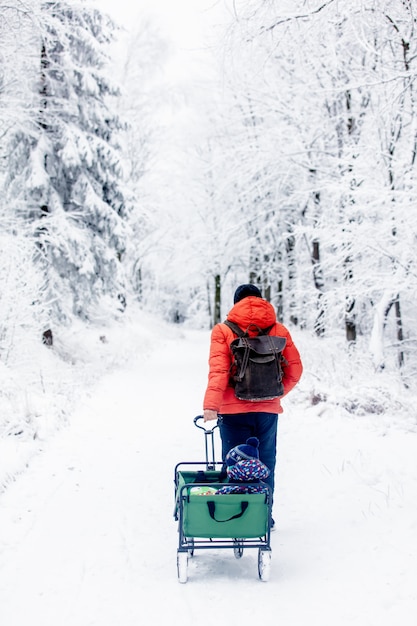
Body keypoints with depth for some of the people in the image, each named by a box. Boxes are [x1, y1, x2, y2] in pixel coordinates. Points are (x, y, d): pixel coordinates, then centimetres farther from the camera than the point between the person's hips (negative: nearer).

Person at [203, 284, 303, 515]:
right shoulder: (279, 330, 4)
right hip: (268, 409, 2)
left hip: (234, 410, -2)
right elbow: (295, 369, 2)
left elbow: (218, 370, -14)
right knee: (265, 464, 15)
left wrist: (211, 405, -19)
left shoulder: (223, 331, -3)